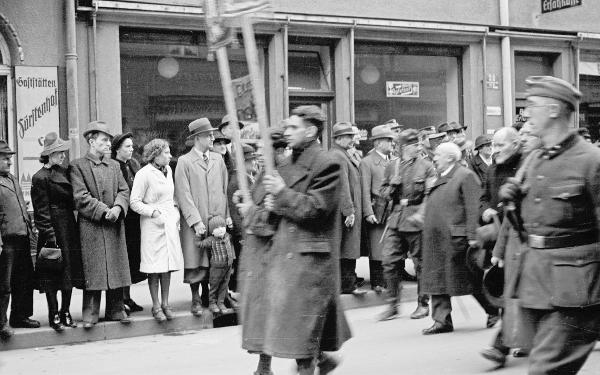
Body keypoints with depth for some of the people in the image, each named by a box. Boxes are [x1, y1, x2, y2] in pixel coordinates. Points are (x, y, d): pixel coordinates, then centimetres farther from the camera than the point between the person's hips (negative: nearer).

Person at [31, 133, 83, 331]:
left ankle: (65, 313, 19)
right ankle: (54, 316, 8)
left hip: (69, 228, 7)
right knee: (52, 276, 0)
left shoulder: (65, 172, 12)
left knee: (70, 272, 9)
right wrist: (50, 236, -15)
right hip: (53, 230, -7)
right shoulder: (40, 178, -8)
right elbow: (41, 212, -10)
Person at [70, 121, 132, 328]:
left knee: (117, 268, 8)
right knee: (93, 270, -4)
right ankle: (90, 313, 4)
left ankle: (116, 309, 18)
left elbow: (124, 190, 10)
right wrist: (103, 211, -15)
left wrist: (118, 207, -11)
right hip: (91, 226, -5)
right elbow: (81, 196, -9)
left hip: (115, 225, 5)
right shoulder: (77, 166, -1)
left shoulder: (114, 165, 17)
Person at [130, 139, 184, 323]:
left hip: (170, 223, 7)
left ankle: (165, 303, 16)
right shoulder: (144, 174, -11)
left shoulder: (168, 170, 12)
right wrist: (153, 212, -17)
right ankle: (156, 306, 7)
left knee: (168, 266, 8)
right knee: (154, 267, -2)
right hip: (152, 225, -7)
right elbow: (134, 202, -10)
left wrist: (176, 211, 11)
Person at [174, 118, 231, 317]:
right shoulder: (184, 162, -2)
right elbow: (184, 195, -6)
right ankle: (196, 299, 11)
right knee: (195, 263, -1)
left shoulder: (218, 159, 12)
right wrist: (196, 221, -12)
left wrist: (227, 215, 6)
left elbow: (225, 189, 14)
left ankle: (208, 297, 14)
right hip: (195, 223, -4)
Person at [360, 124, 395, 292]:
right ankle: (377, 282, 6)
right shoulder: (367, 162, -3)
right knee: (377, 249, -2)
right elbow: (365, 190, -8)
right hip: (377, 211, -5)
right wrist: (368, 212, -14)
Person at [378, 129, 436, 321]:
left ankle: (423, 304, 17)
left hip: (416, 220, -3)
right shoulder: (392, 166, 10)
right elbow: (384, 193, 16)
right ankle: (392, 305, 9)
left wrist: (421, 214, -19)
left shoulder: (426, 167, 0)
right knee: (390, 262, -2)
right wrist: (392, 186, -5)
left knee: (421, 262, 4)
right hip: (396, 219, 3)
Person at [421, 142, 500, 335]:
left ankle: (494, 311, 19)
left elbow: (473, 209, -15)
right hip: (435, 239, 8)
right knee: (437, 279, 5)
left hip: (455, 238, -8)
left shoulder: (465, 176, -8)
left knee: (470, 278, 1)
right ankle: (442, 320, 10)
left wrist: (472, 236, -20)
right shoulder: (440, 179, 18)